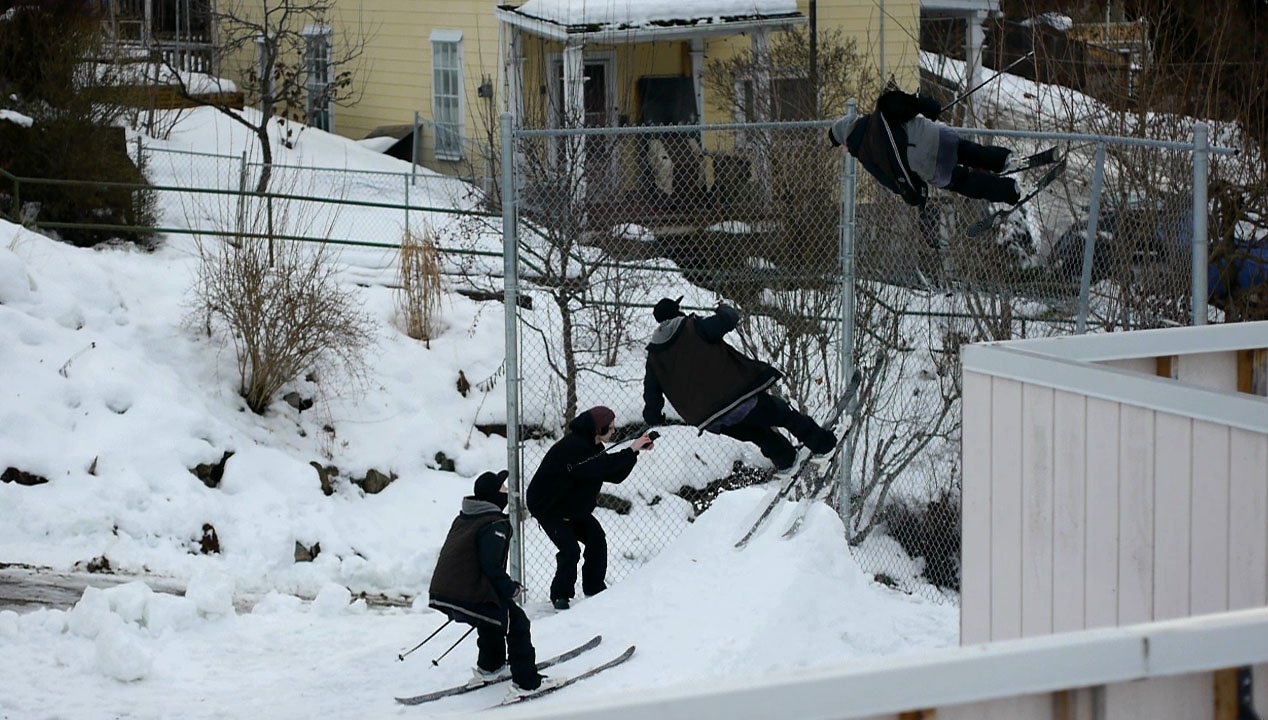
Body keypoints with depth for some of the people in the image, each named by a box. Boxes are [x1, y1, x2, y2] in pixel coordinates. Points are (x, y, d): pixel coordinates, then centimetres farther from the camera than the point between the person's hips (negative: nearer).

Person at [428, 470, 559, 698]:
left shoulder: (462, 519, 16)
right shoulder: (495, 525, -13)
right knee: (517, 623, 4)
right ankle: (527, 682, 4)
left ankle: (489, 667, 44)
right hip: (470, 598, -9)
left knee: (493, 616, 33)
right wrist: (511, 589, -5)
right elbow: (492, 567, -20)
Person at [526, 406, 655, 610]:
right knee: (570, 549, -18)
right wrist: (631, 451, -34)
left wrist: (636, 450, -10)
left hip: (575, 507, 9)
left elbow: (615, 475, 1)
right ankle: (560, 595, -2)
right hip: (549, 508, -9)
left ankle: (594, 588, 18)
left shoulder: (591, 446, 3)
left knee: (597, 540, 4)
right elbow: (602, 468, -40)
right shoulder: (572, 447, -30)